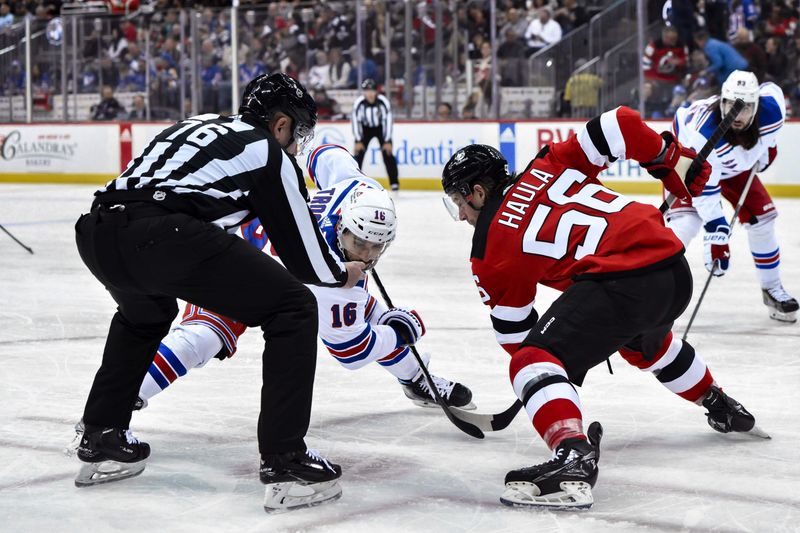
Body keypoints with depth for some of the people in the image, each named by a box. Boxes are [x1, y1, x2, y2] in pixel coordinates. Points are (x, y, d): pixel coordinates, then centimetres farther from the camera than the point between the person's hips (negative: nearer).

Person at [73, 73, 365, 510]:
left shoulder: (198, 125, 32)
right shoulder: (269, 152, 14)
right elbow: (303, 253, 15)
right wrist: (343, 275, 36)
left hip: (95, 232, 8)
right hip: (164, 236, -8)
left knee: (145, 315, 40)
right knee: (293, 310, 3)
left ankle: (101, 440, 38)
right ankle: (284, 461, -1)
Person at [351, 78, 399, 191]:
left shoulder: (383, 102, -28)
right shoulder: (358, 103, -25)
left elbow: (388, 121, -22)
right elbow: (355, 121, -17)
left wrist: (387, 142, -22)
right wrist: (358, 141, -18)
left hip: (381, 127, -1)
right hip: (365, 128, 1)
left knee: (387, 153, -10)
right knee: (359, 152, -10)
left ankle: (394, 182, -3)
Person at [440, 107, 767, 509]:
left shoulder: (489, 252, 6)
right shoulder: (547, 166, 16)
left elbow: (514, 330, 14)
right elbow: (619, 124, 8)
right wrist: (670, 159, 22)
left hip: (620, 282, -8)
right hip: (676, 271, 8)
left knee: (534, 360, -9)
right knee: (646, 342, 39)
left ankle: (573, 458, -34)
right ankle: (724, 410, 59)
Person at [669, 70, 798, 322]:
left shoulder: (772, 108, -31)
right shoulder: (705, 134, -44)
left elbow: (772, 90, -2)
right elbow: (704, 190, -36)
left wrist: (767, 145, 0)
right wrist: (716, 234, -38)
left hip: (735, 163, 5)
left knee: (761, 217, 2)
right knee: (685, 222, -24)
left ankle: (772, 288, 20)